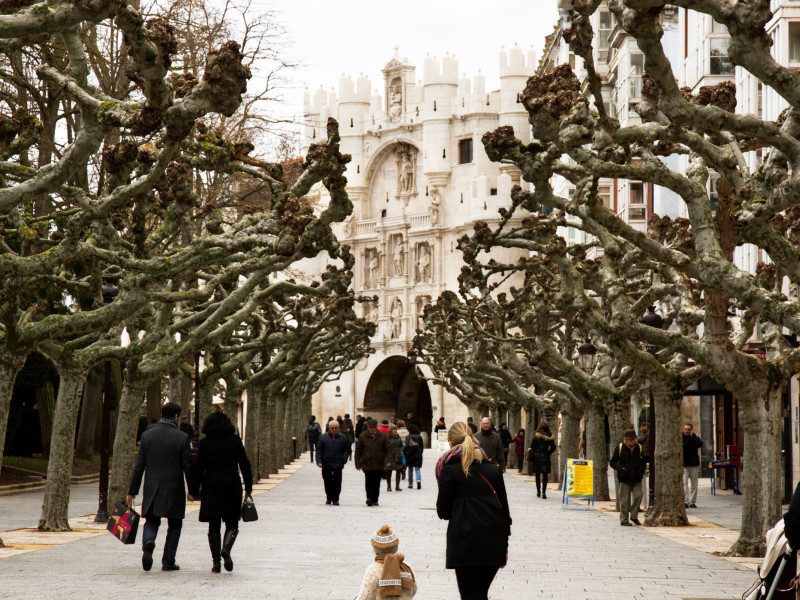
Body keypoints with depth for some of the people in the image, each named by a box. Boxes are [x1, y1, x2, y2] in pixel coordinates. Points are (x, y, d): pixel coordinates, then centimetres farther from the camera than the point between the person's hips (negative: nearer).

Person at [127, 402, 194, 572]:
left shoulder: (147, 435, 0)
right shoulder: (182, 437, -8)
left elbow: (139, 465, 1)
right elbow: (188, 467, -6)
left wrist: (132, 492, 6)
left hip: (151, 489, 2)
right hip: (174, 491, -2)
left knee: (151, 521, 15)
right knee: (174, 525, 12)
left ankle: (148, 542, -16)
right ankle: (168, 561, 9)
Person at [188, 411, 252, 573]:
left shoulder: (205, 443, -2)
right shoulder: (235, 441, 1)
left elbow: (199, 468, -4)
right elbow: (245, 465, 2)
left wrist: (194, 490, 3)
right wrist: (248, 487, 8)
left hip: (211, 487, 0)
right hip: (232, 485, 0)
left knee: (214, 526, 8)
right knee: (232, 523, 8)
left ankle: (216, 562, 5)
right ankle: (226, 549, -19)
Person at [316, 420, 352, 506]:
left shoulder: (343, 438, 5)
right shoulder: (323, 437, 6)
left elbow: (348, 449, 10)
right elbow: (319, 450, 6)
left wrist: (344, 459, -4)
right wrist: (319, 461, -5)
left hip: (338, 465, -1)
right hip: (326, 464, 1)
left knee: (337, 482, -3)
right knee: (327, 482, 6)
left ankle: (335, 499, 4)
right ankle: (329, 498, 21)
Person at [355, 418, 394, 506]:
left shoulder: (382, 437, 3)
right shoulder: (362, 436, 2)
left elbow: (389, 449, 5)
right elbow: (358, 451, 6)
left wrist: (389, 460, -10)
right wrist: (358, 463, 3)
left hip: (379, 465, 1)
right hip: (367, 464, -1)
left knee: (376, 483, 6)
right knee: (369, 482, -10)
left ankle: (375, 500, 15)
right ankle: (369, 498, -7)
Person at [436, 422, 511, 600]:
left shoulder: (450, 471, -4)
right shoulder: (493, 470, 8)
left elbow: (443, 511, -3)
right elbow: (504, 508, 10)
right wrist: (504, 547, 16)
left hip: (464, 542, -4)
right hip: (494, 544, 4)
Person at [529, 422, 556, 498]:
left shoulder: (536, 436, -5)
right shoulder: (549, 437, -1)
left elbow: (532, 448, -6)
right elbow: (553, 447, -3)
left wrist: (531, 458, 4)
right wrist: (548, 453, 8)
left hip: (537, 456, 0)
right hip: (545, 457, 0)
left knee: (538, 475, 12)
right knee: (545, 475, -1)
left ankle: (538, 492, 18)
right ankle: (543, 493, -12)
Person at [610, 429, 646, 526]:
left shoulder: (639, 448, 8)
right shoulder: (619, 448, 0)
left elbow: (643, 461, 18)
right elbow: (612, 462, 3)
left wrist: (641, 470, -1)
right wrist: (621, 468, -13)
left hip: (636, 478, 2)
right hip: (624, 478, -2)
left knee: (638, 496, -8)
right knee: (625, 500, 0)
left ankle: (634, 516, 11)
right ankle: (624, 520, 9)